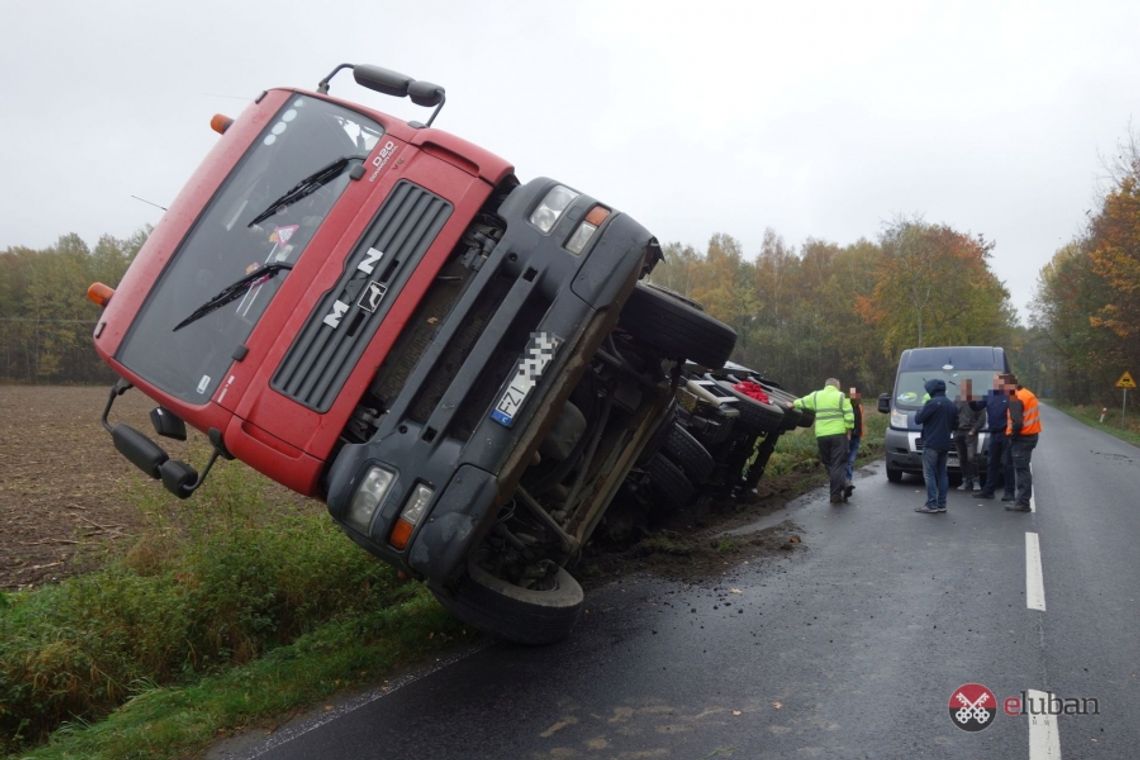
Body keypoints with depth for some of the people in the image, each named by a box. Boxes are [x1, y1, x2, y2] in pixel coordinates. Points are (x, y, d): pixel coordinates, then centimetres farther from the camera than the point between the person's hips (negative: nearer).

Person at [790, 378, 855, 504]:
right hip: (838, 434, -3)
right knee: (838, 464, -1)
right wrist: (848, 430, 4)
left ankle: (836, 491, 14)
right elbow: (849, 415, -6)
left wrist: (792, 404, 41)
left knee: (828, 464, 14)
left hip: (821, 435, 3)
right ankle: (836, 494, -5)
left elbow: (802, 402, 23)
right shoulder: (840, 396, 2)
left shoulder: (816, 396, 11)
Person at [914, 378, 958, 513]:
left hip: (931, 444, -7)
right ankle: (941, 504, 11)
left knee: (929, 474, -5)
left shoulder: (932, 403, -13)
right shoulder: (952, 405, 11)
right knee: (942, 473, 11)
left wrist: (922, 409, 6)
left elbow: (918, 419, -11)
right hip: (945, 445, 7)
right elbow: (955, 424, 19)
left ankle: (931, 505, -9)